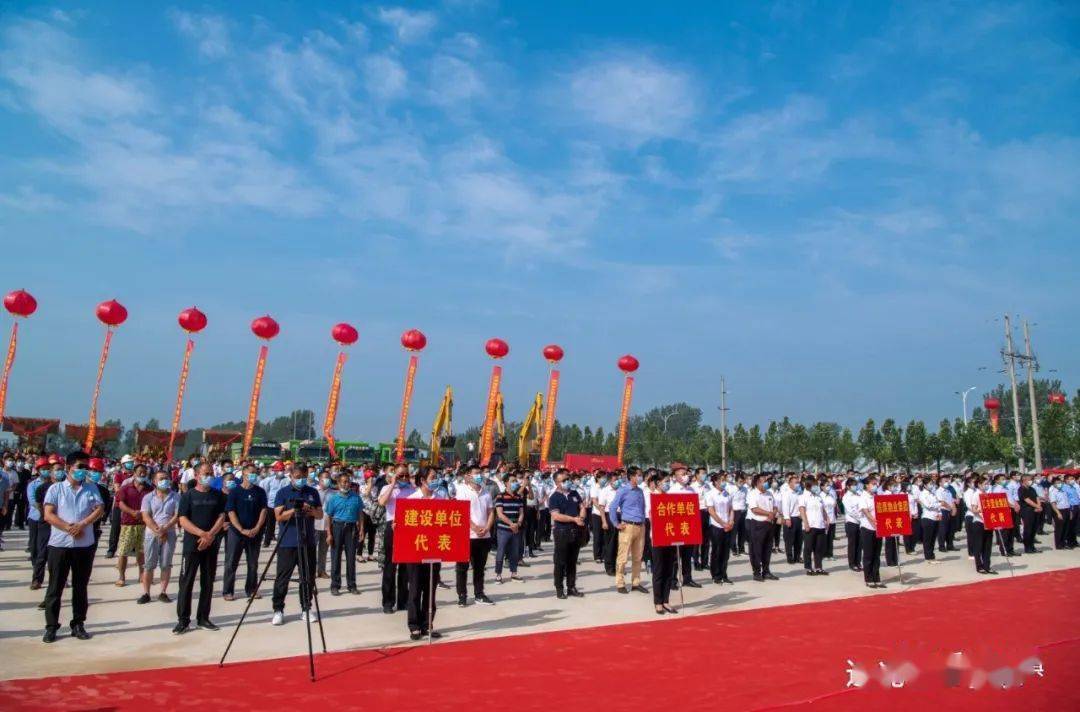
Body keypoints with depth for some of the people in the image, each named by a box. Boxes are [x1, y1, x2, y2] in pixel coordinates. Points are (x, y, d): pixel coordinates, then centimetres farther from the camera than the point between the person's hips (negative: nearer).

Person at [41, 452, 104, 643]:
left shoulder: (91, 489, 8)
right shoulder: (56, 489, 2)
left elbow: (100, 510, -3)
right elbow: (48, 515, -6)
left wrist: (82, 524, -17)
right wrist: (69, 528, -16)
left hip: (85, 545, 2)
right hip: (59, 544, -2)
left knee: (81, 587, 8)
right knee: (55, 587, 3)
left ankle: (78, 624, 17)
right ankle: (51, 626, 11)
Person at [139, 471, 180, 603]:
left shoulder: (176, 497, 4)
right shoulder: (148, 498, 5)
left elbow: (177, 516, -4)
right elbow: (146, 517, -4)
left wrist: (165, 529, -17)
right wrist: (157, 531, -15)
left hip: (169, 534, 0)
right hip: (151, 534, 0)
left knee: (166, 564, 2)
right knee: (148, 565, 1)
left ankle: (163, 592, 9)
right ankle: (146, 593, 7)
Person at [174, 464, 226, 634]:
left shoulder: (218, 495, 8)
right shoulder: (188, 496, 0)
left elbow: (221, 518, 2)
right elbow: (183, 521, -7)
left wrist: (210, 535, -13)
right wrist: (202, 534, -18)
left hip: (212, 545, 3)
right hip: (192, 545, -3)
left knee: (208, 582, 7)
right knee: (186, 581, -2)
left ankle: (203, 618, 16)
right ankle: (183, 620, 5)